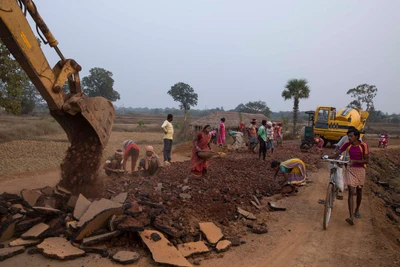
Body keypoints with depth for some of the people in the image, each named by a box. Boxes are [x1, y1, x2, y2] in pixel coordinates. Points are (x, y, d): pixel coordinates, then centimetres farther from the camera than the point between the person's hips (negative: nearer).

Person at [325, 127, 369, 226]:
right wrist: (328, 157, -28)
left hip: (360, 170, -1)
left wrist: (355, 161, -26)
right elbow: (336, 154, -9)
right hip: (350, 169, 1)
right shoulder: (347, 144, -7)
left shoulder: (363, 146, -13)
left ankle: (357, 210, 40)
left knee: (359, 191, 15)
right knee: (351, 192, -8)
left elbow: (367, 160, -11)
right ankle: (351, 217, -14)